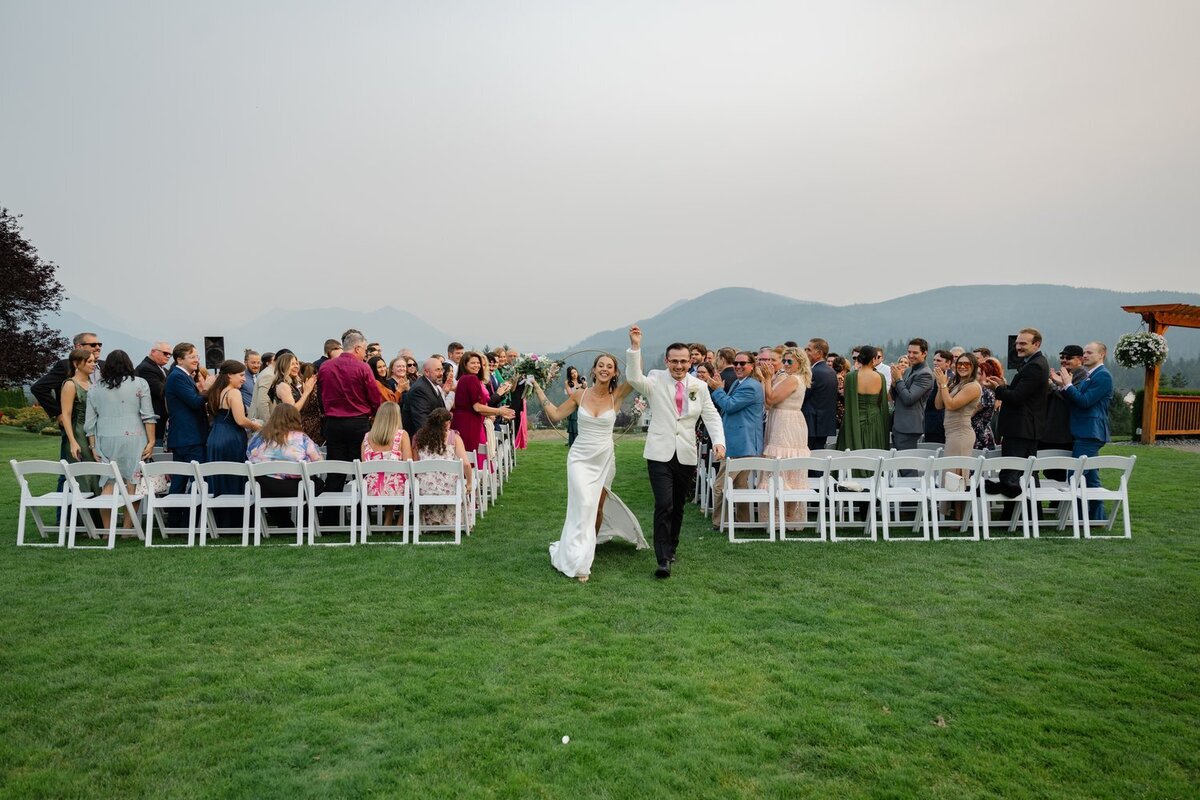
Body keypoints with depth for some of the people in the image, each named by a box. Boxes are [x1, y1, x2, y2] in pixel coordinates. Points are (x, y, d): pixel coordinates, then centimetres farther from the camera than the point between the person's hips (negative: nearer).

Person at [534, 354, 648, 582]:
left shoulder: (616, 396, -6)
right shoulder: (579, 394, -4)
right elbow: (555, 415, 3)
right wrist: (538, 390, 1)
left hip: (604, 459, 2)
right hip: (580, 458, -1)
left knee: (598, 506, 15)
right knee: (584, 504, -14)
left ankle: (590, 547, 41)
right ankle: (577, 560, -6)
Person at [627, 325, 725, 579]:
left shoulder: (699, 387, 6)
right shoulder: (656, 380, -2)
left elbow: (711, 416, 4)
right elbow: (634, 379, -21)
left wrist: (718, 441, -13)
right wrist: (635, 347, -31)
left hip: (686, 455, 4)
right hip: (660, 454, -3)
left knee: (678, 507, 15)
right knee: (664, 505, -13)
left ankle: (671, 549, 34)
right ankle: (663, 560, -10)